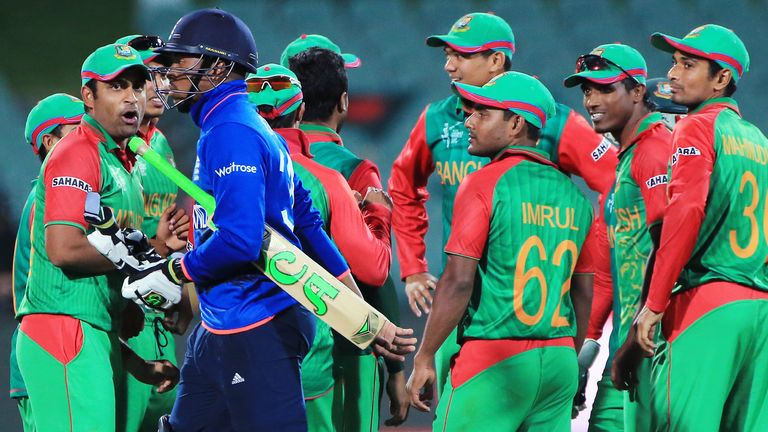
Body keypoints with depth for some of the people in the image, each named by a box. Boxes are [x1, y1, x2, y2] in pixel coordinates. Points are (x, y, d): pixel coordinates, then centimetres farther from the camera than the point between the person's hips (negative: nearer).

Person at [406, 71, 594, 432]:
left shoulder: (484, 184, -7)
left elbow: (458, 281, -13)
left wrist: (424, 358, -8)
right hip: (560, 360, 7)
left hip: (494, 361, -6)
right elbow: (584, 292, 16)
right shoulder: (572, 192, 12)